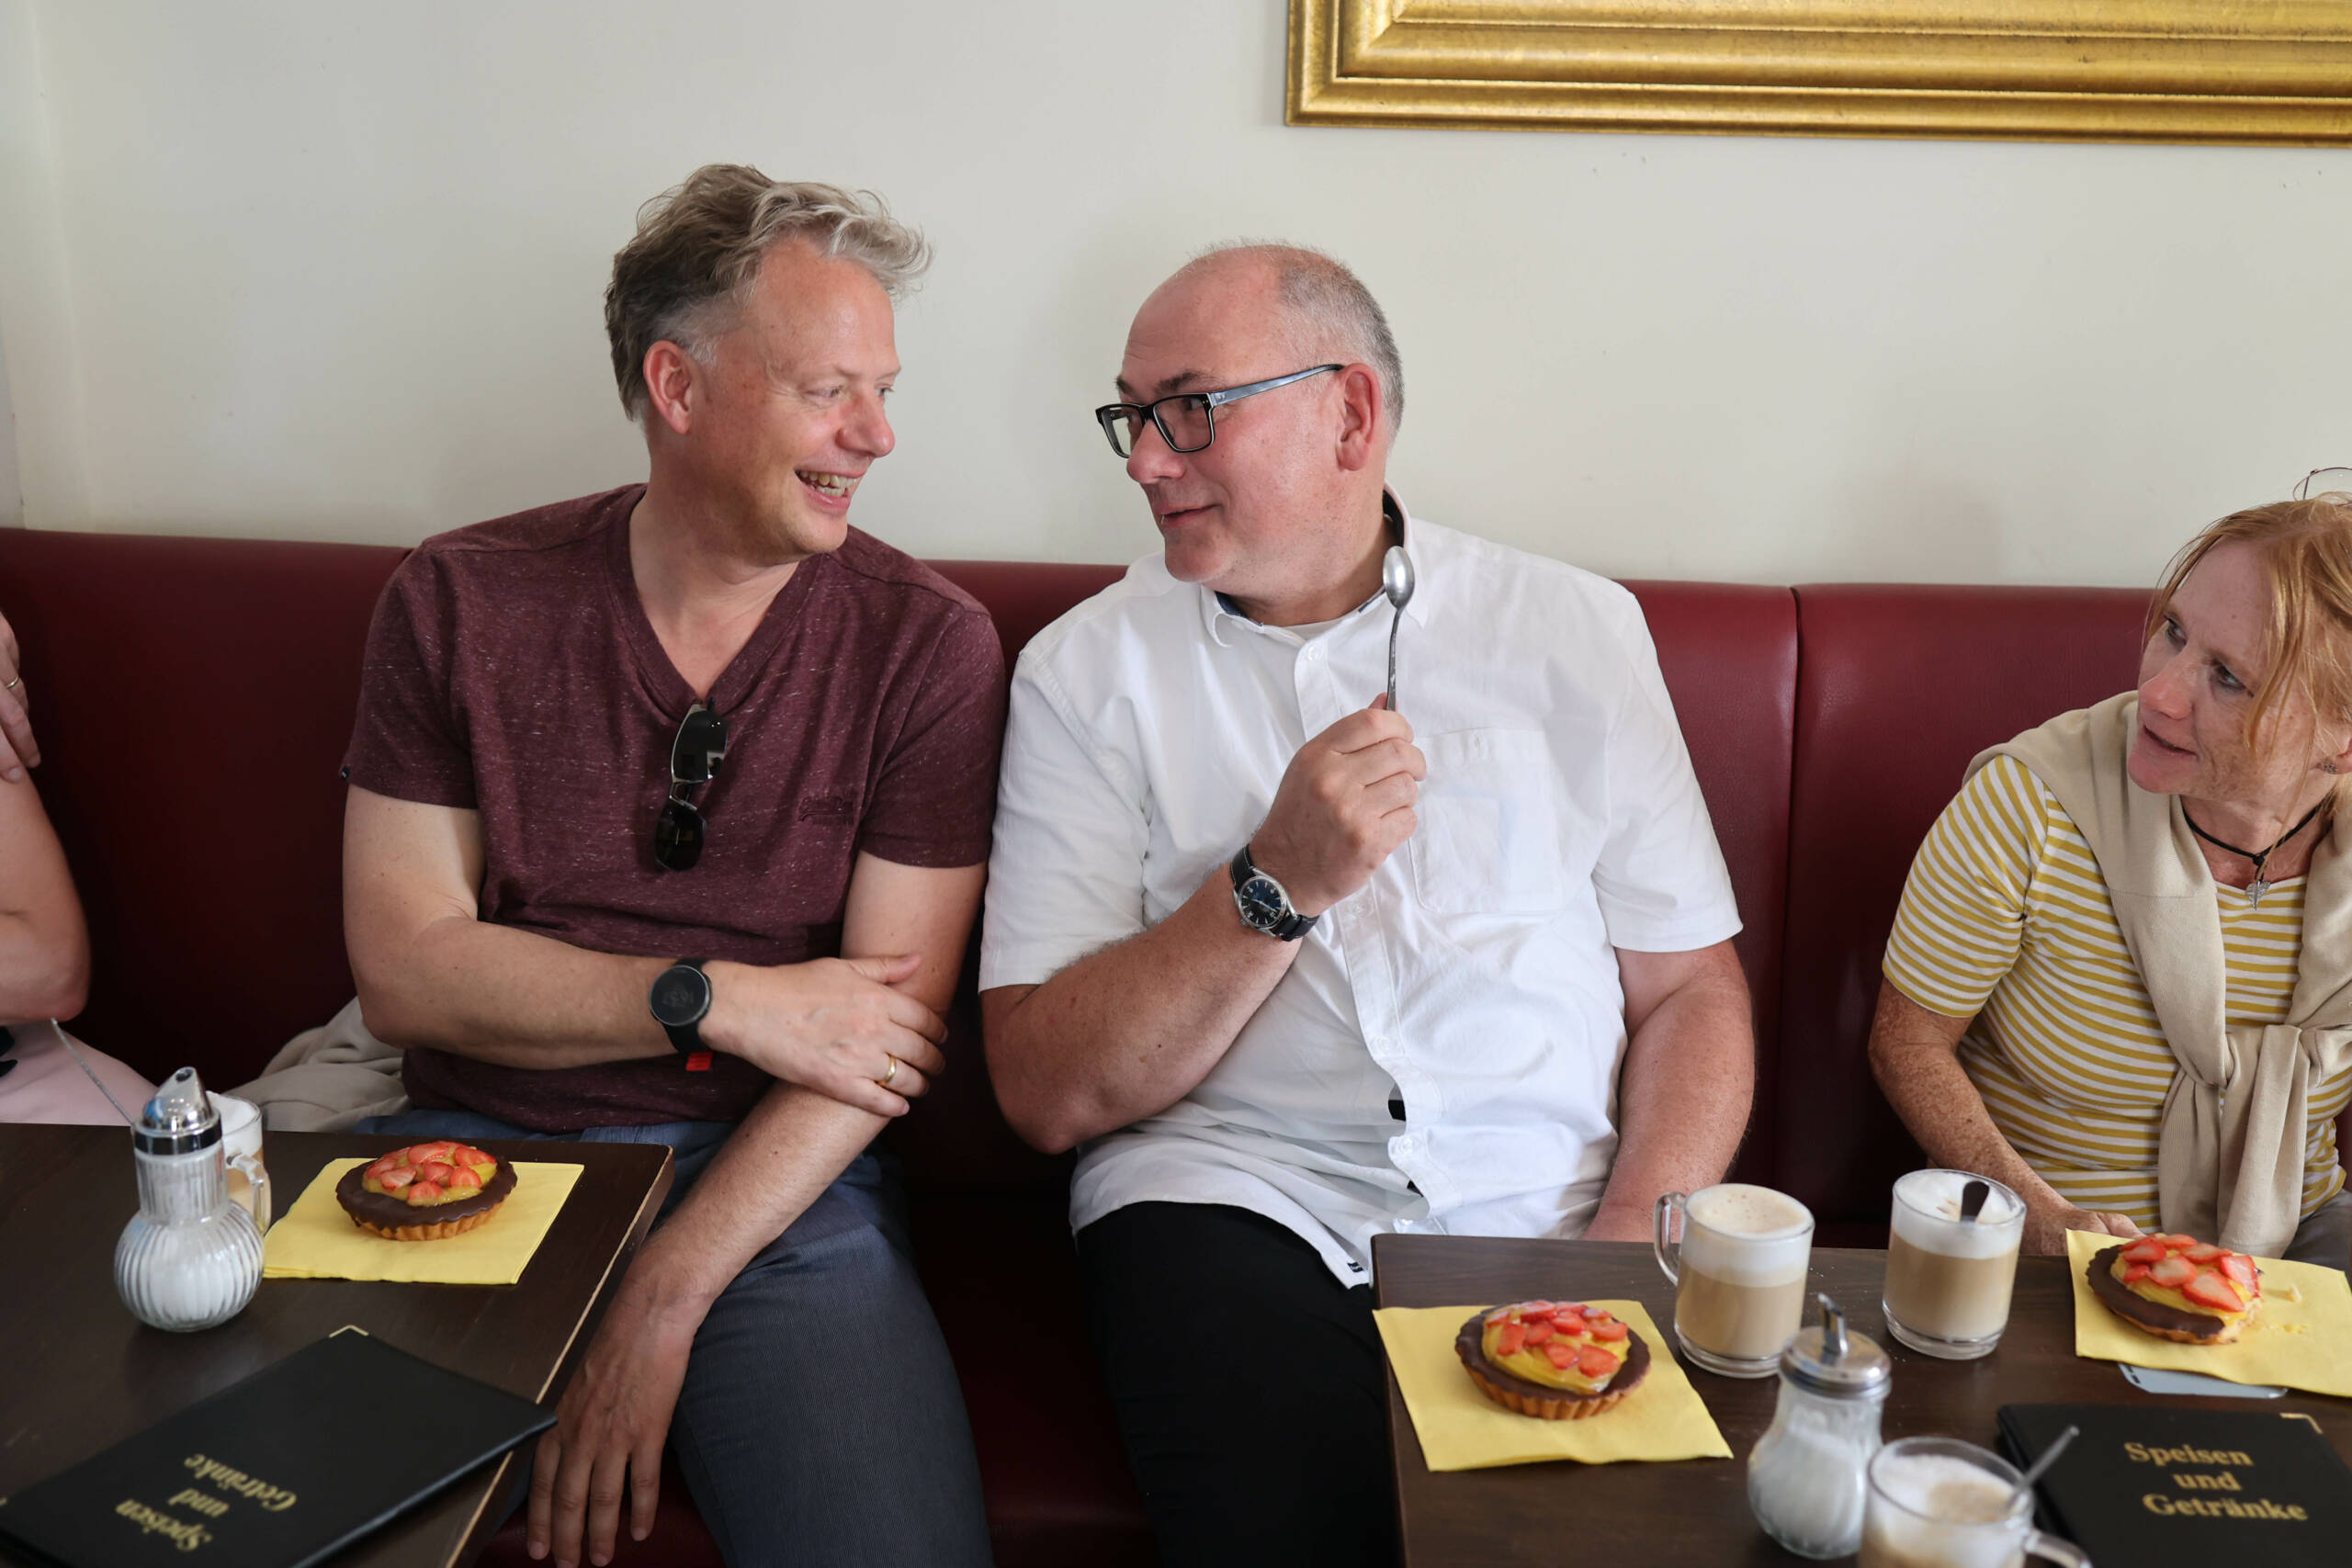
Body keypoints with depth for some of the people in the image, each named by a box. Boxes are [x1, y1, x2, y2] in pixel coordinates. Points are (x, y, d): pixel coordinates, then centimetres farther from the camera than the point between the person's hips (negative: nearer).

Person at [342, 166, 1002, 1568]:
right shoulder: (461, 602, 2)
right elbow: (404, 969, -3)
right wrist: (721, 1002, -13)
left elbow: (889, 1025, -8)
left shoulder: (927, 643, -3)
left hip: (770, 1180, -1)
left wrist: (664, 1297, -16)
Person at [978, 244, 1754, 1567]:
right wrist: (1277, 885, -14)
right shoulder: (1090, 669, 4)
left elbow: (1691, 987, 7)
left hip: (1556, 1210, 2)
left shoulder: (1575, 628, 8)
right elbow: (1048, 1094, -2)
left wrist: (1638, 1236, -9)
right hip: (1236, 1203, -1)